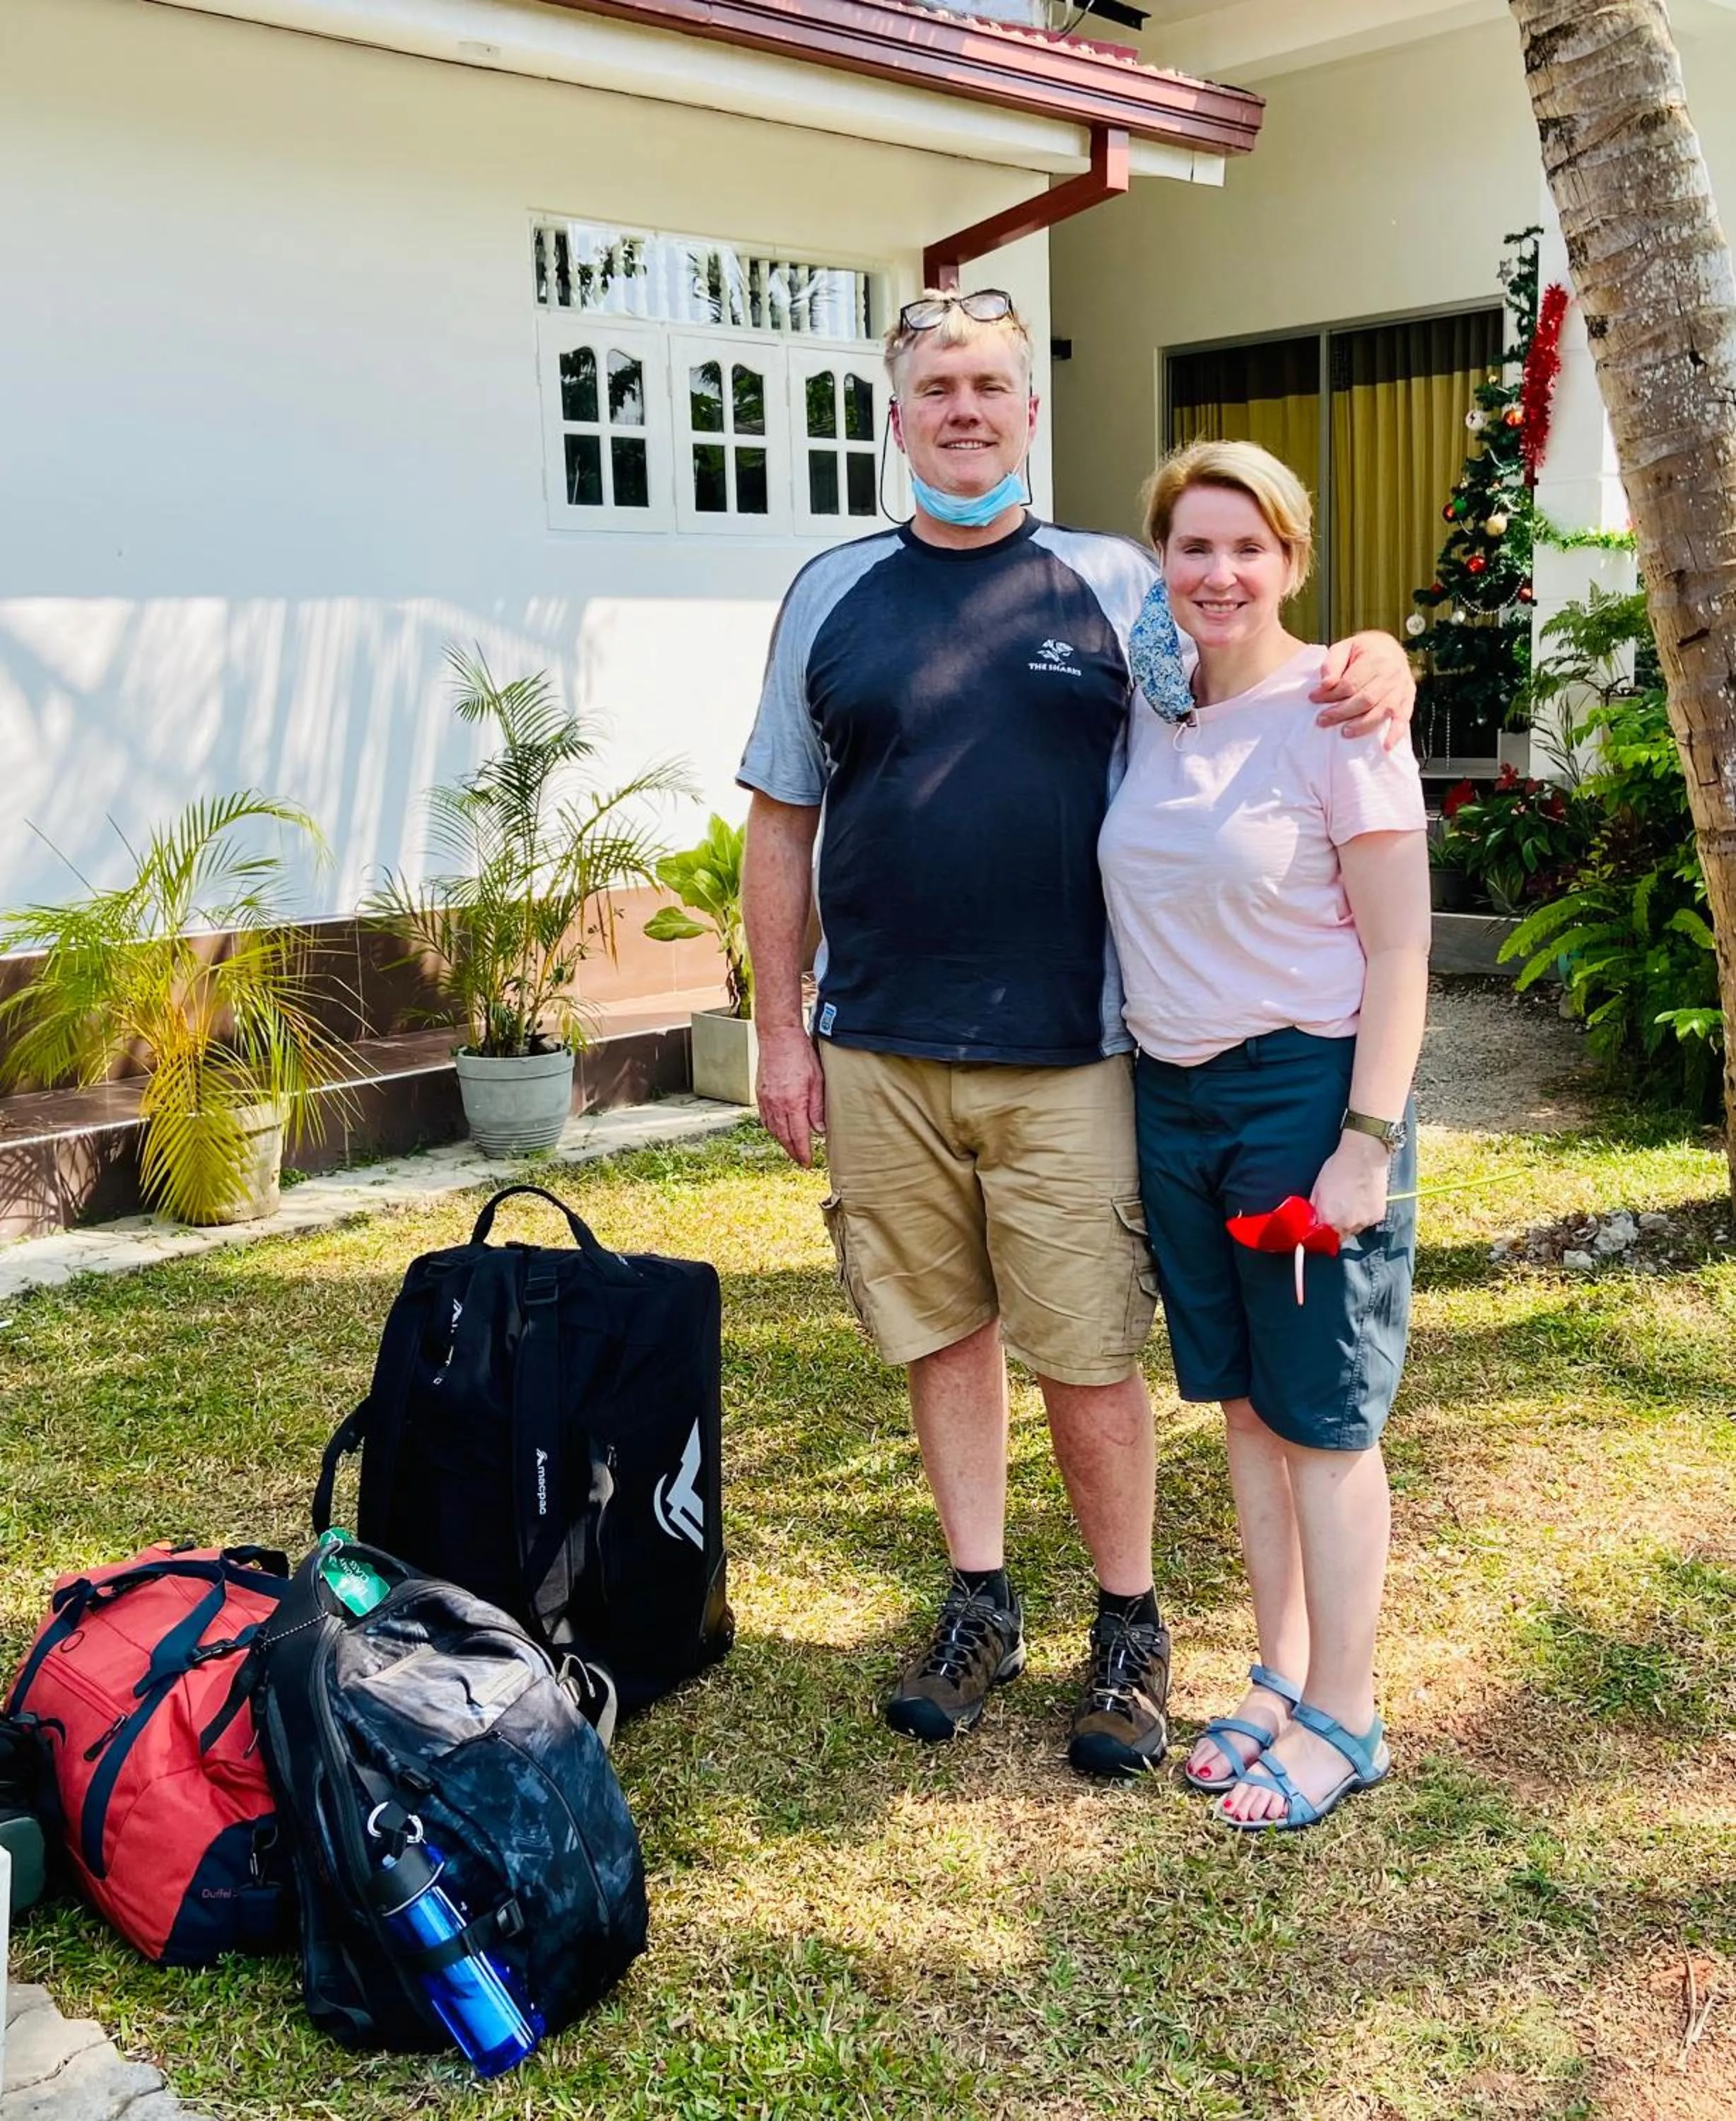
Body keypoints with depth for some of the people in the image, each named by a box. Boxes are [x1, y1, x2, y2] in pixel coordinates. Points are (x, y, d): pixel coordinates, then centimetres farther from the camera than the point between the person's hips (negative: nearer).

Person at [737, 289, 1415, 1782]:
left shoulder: (1115, 585, 3)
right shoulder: (833, 596, 7)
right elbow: (781, 824, 9)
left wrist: (1373, 660, -14)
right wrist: (780, 1027, 4)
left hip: (1068, 1056, -2)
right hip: (878, 1054, 2)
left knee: (1088, 1356, 2)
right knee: (943, 1336, 12)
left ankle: (1132, 1632, 21)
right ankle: (981, 1609, 29)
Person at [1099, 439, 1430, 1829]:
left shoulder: (1334, 716, -12)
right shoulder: (1144, 712, 6)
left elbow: (1399, 949, -13)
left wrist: (1367, 1141, -18)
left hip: (1306, 1089, -6)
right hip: (1173, 1091, 6)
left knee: (1321, 1420, 3)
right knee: (1242, 1407, 15)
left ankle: (1342, 1721, 19)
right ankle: (1281, 1678, 31)